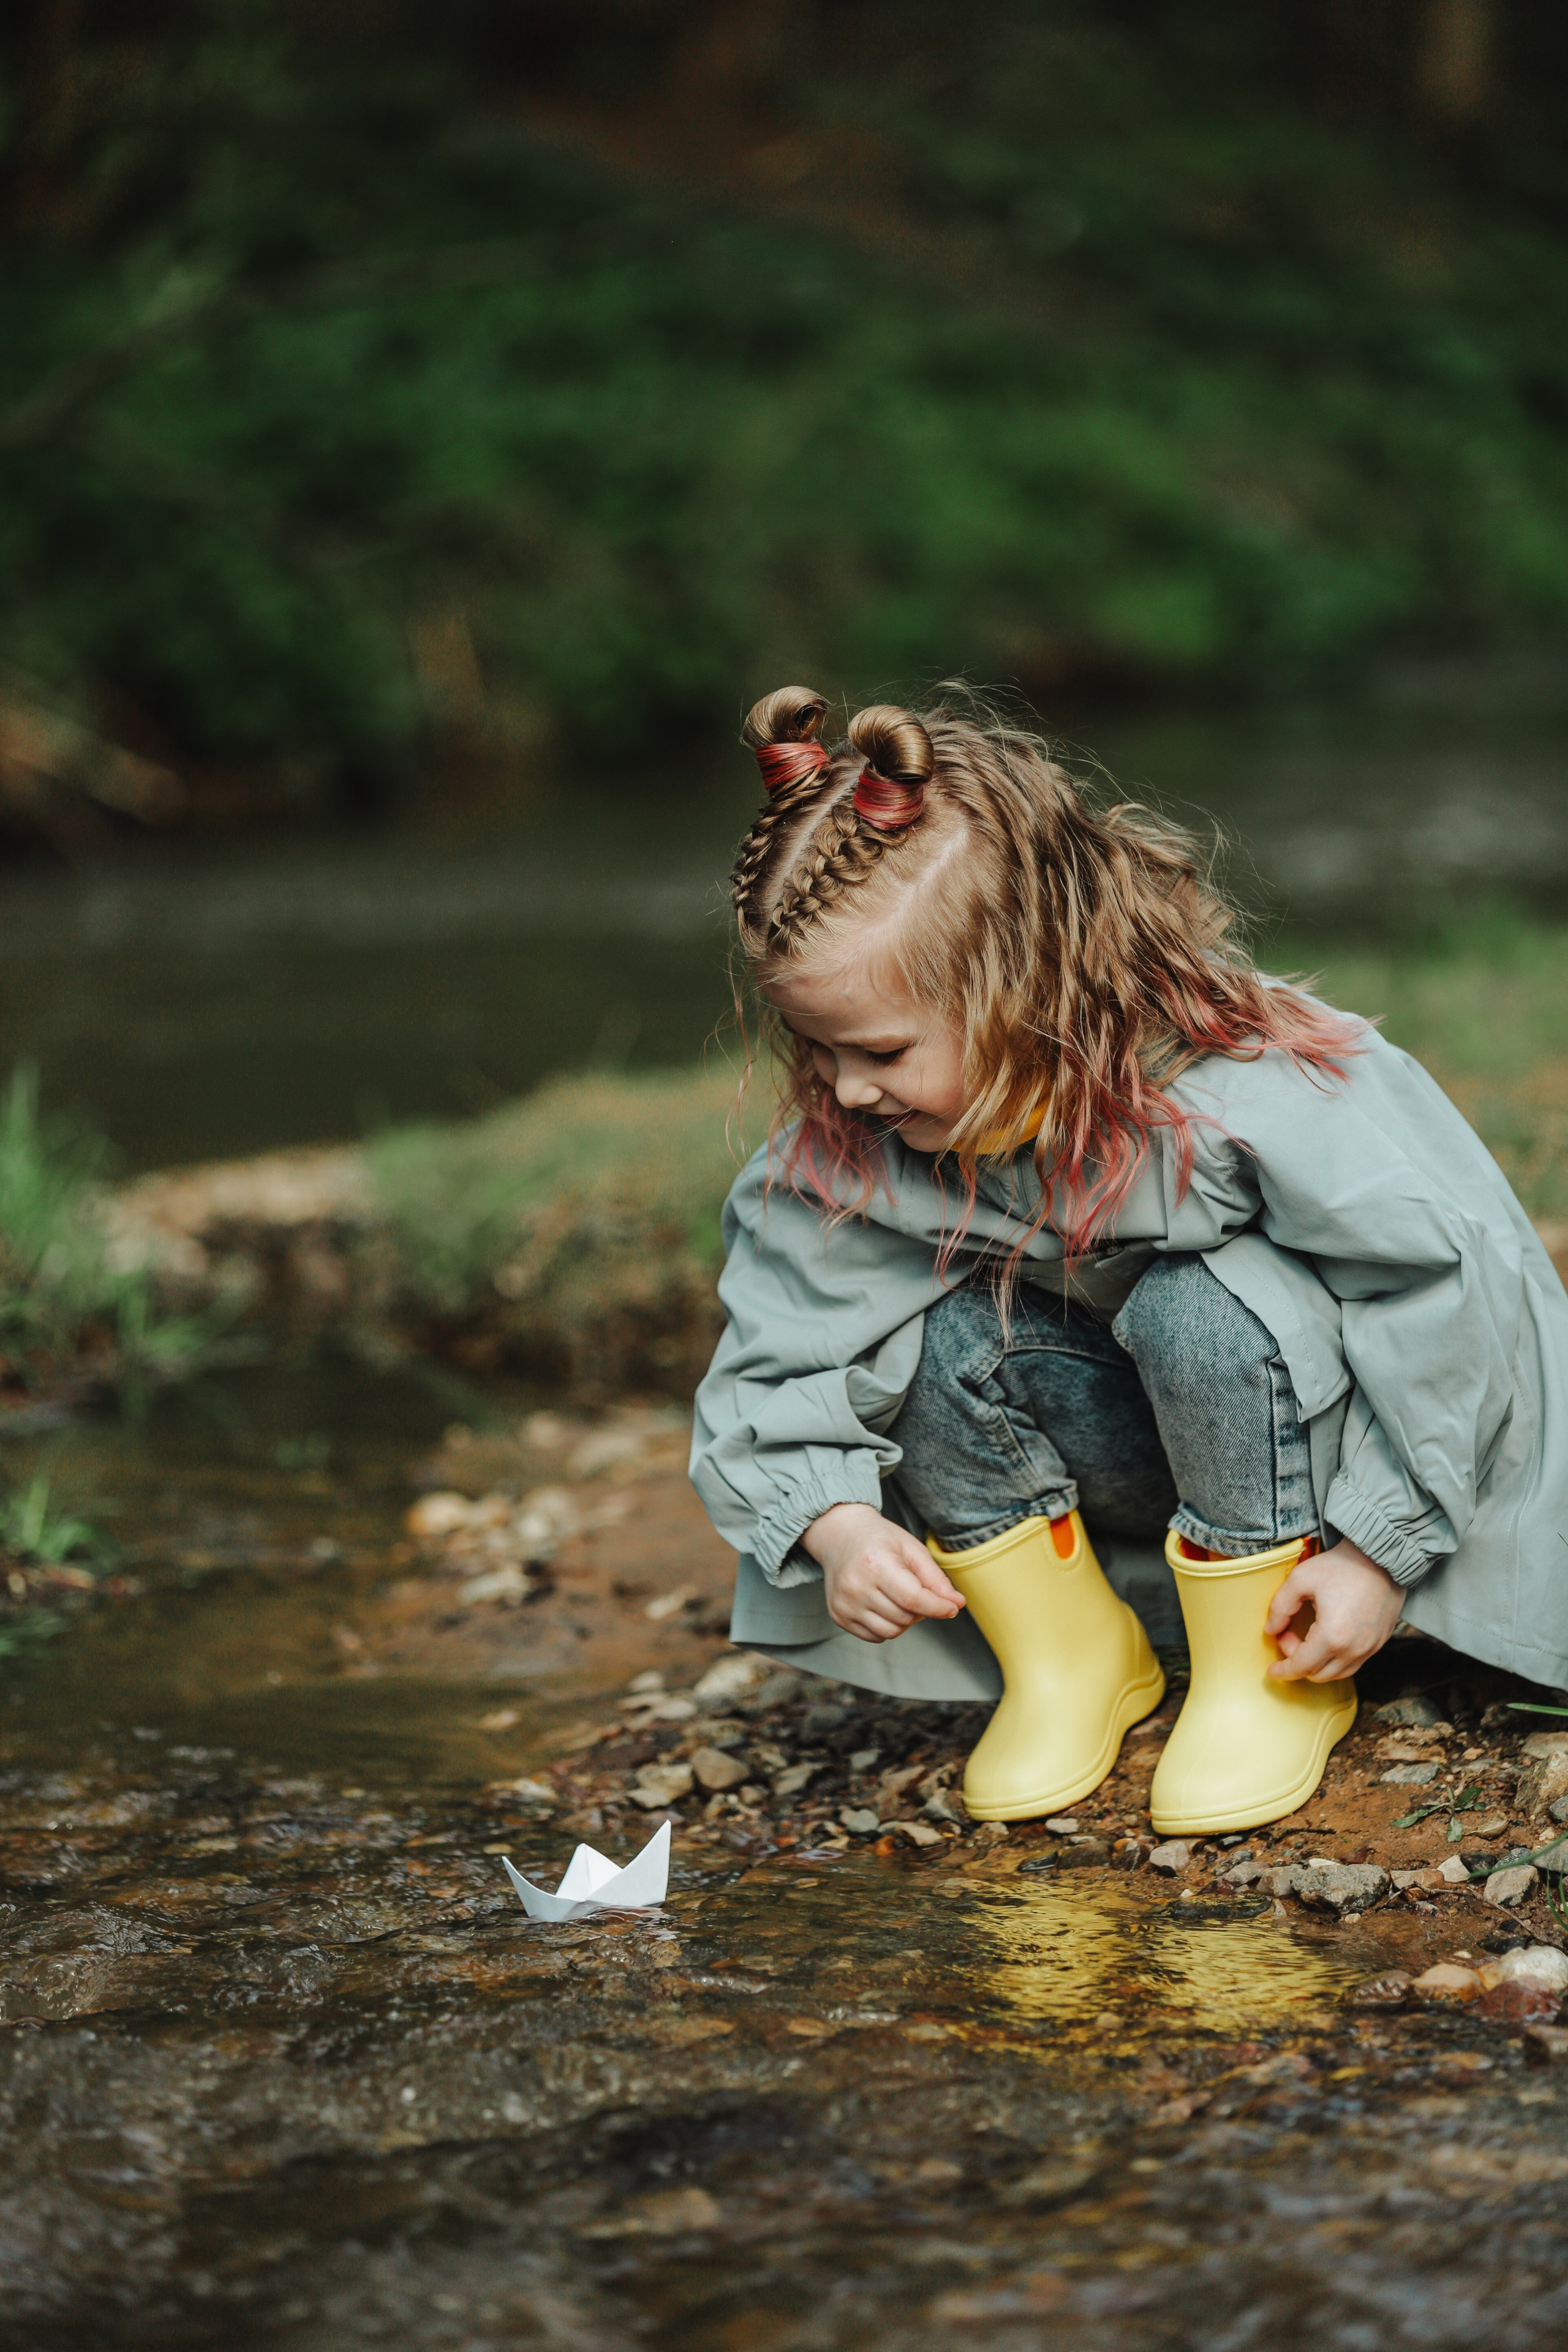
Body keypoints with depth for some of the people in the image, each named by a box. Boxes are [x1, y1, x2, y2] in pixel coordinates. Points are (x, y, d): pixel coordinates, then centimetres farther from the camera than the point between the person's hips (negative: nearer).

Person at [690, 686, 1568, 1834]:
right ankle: (1068, 1658, -4)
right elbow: (778, 1355, -12)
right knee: (934, 1333, -24)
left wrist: (1380, 1551, -22)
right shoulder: (846, 1146, -19)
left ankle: (1270, 1678, -15)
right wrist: (836, 1524, -31)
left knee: (1198, 1308, -36)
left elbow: (1445, 1301, -26)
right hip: (1128, 1449, 4)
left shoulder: (1251, 1098, -34)